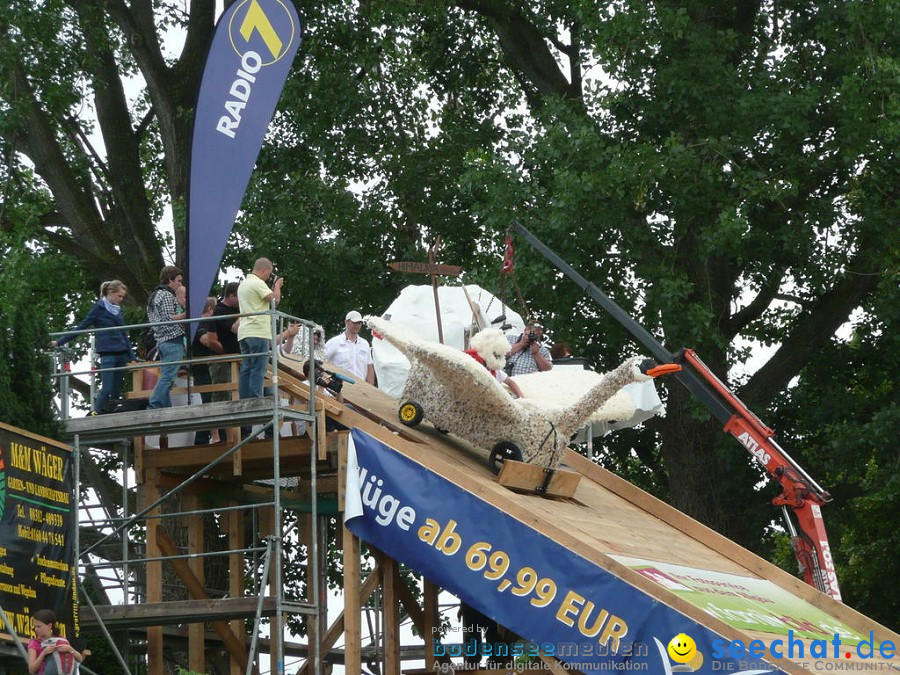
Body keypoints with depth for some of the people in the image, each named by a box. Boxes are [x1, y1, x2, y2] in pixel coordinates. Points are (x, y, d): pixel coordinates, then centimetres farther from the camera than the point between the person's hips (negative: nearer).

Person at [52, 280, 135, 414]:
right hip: (107, 353, -6)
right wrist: (59, 342, -3)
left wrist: (131, 357, 18)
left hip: (121, 353, 6)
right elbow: (81, 327, 0)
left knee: (117, 391, 2)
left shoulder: (118, 310, 16)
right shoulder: (99, 308, -1)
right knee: (107, 389, -15)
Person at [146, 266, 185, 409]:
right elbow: (169, 319, -17)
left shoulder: (155, 295, 21)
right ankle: (154, 406, -18)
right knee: (168, 377, -12)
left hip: (162, 341, 10)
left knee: (165, 376, 9)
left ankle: (166, 408, 7)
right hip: (173, 339, -10)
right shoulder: (167, 295, -8)